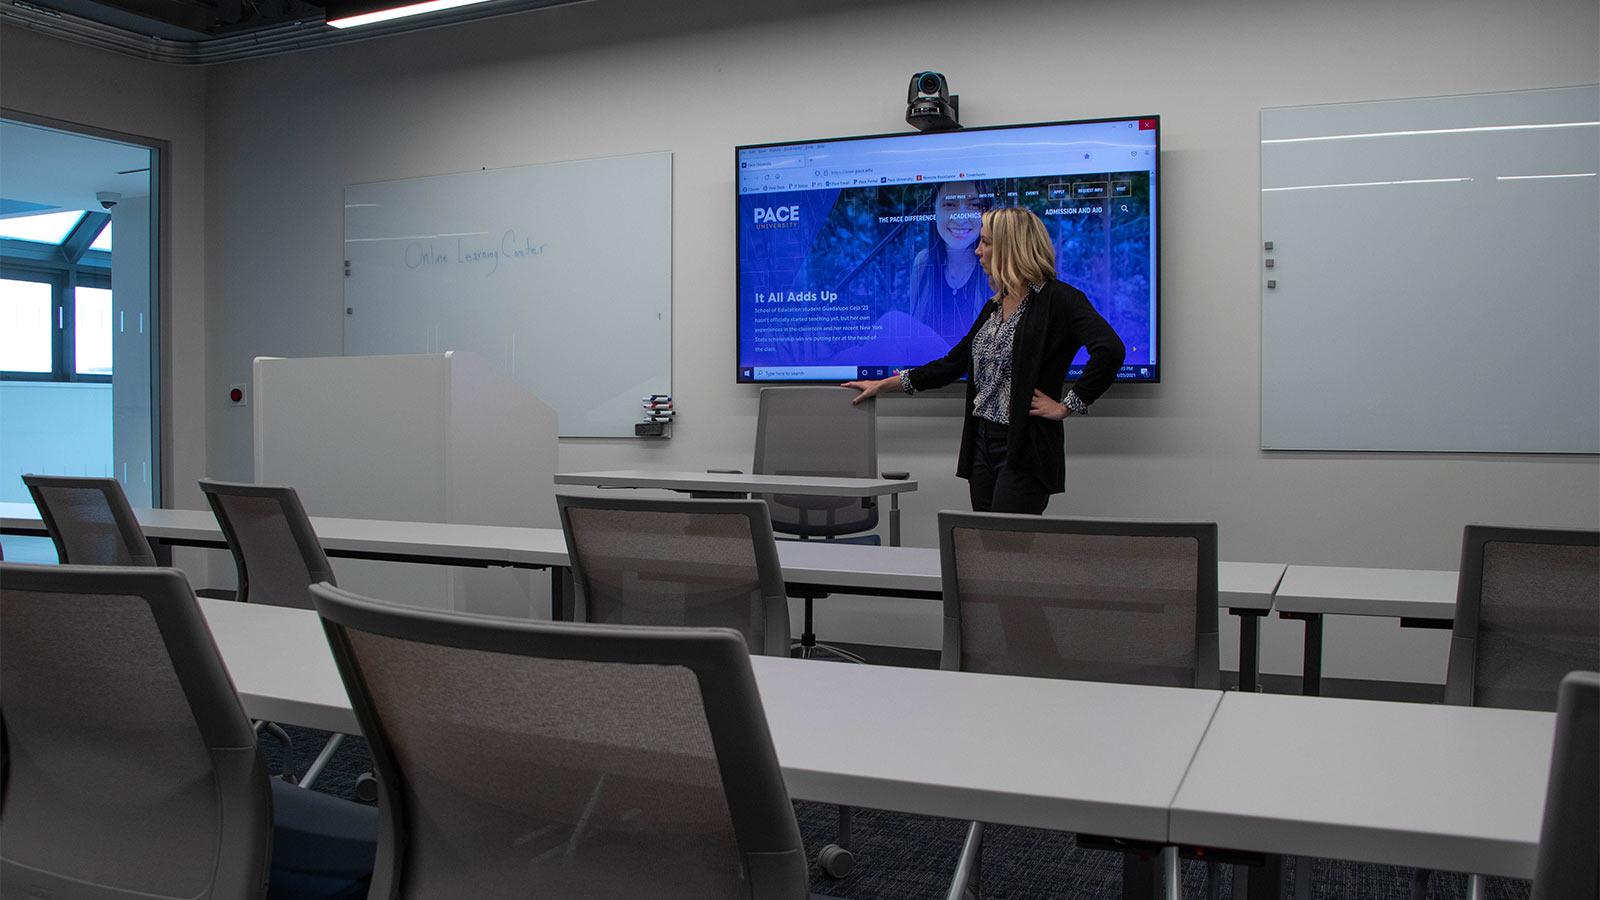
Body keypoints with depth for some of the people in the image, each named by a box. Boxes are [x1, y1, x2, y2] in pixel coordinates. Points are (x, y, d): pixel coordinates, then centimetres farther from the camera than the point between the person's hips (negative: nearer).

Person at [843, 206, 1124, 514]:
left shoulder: (1058, 299, -9)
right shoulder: (994, 307, 15)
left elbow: (1110, 350, -23)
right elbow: (953, 363, 20)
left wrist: (1066, 406, -18)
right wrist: (884, 384, 17)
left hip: (1024, 450, -8)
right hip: (983, 443, 8)